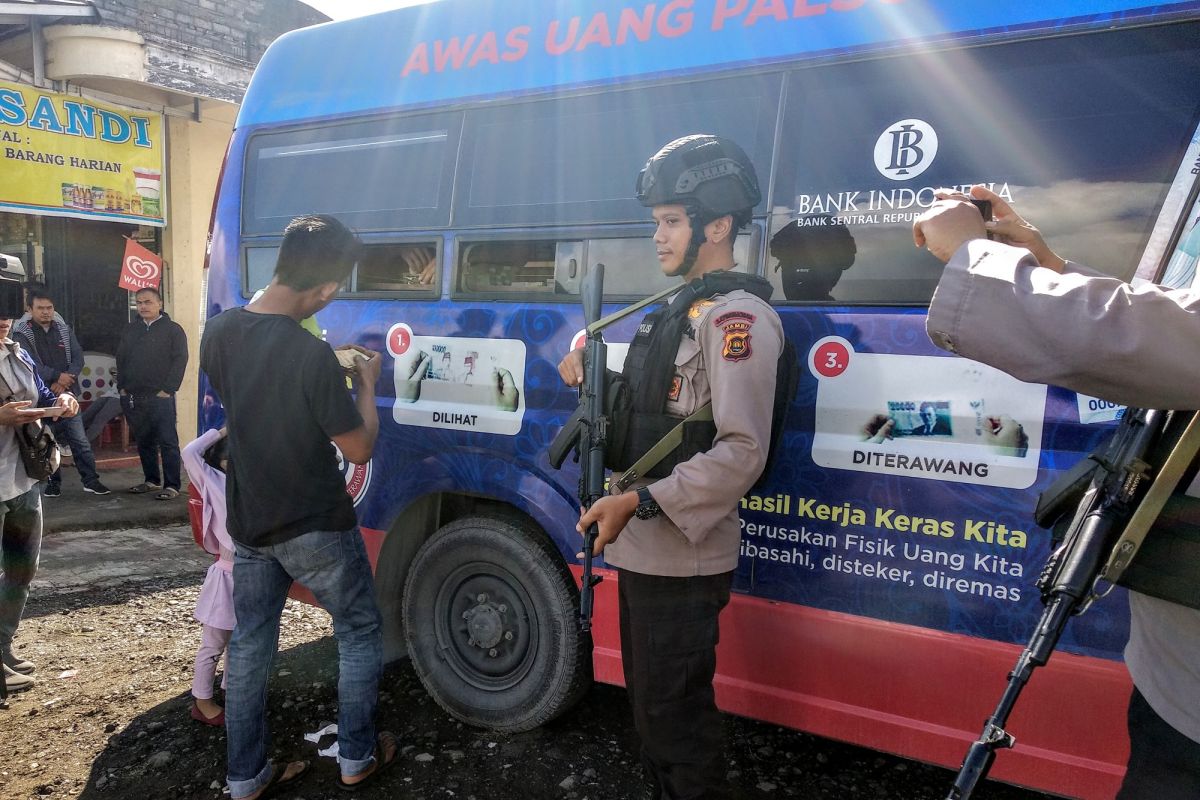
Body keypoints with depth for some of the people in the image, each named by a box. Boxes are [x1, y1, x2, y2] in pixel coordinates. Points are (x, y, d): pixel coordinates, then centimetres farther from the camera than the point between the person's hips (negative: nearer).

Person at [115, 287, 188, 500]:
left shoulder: (172, 329, 0)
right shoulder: (131, 330, 16)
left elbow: (180, 360, -7)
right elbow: (120, 359, 19)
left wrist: (167, 389, -13)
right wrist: (121, 387, 9)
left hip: (160, 397, -5)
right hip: (132, 398, 6)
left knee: (167, 442, -6)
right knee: (143, 441, 11)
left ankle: (171, 486, -4)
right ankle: (151, 480, 21)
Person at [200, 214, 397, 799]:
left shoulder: (218, 333, -5)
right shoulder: (311, 356, -27)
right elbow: (358, 448, -17)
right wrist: (365, 384, -3)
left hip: (248, 526, 6)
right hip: (315, 529, -6)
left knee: (249, 647, 17)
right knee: (359, 633, 15)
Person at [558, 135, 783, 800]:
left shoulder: (736, 315, -16)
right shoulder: (682, 307, 15)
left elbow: (742, 451, -25)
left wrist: (640, 501, -31)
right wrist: (592, 363, 5)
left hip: (683, 560, -10)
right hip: (643, 549, 10)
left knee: (675, 717, 2)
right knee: (651, 706, 22)